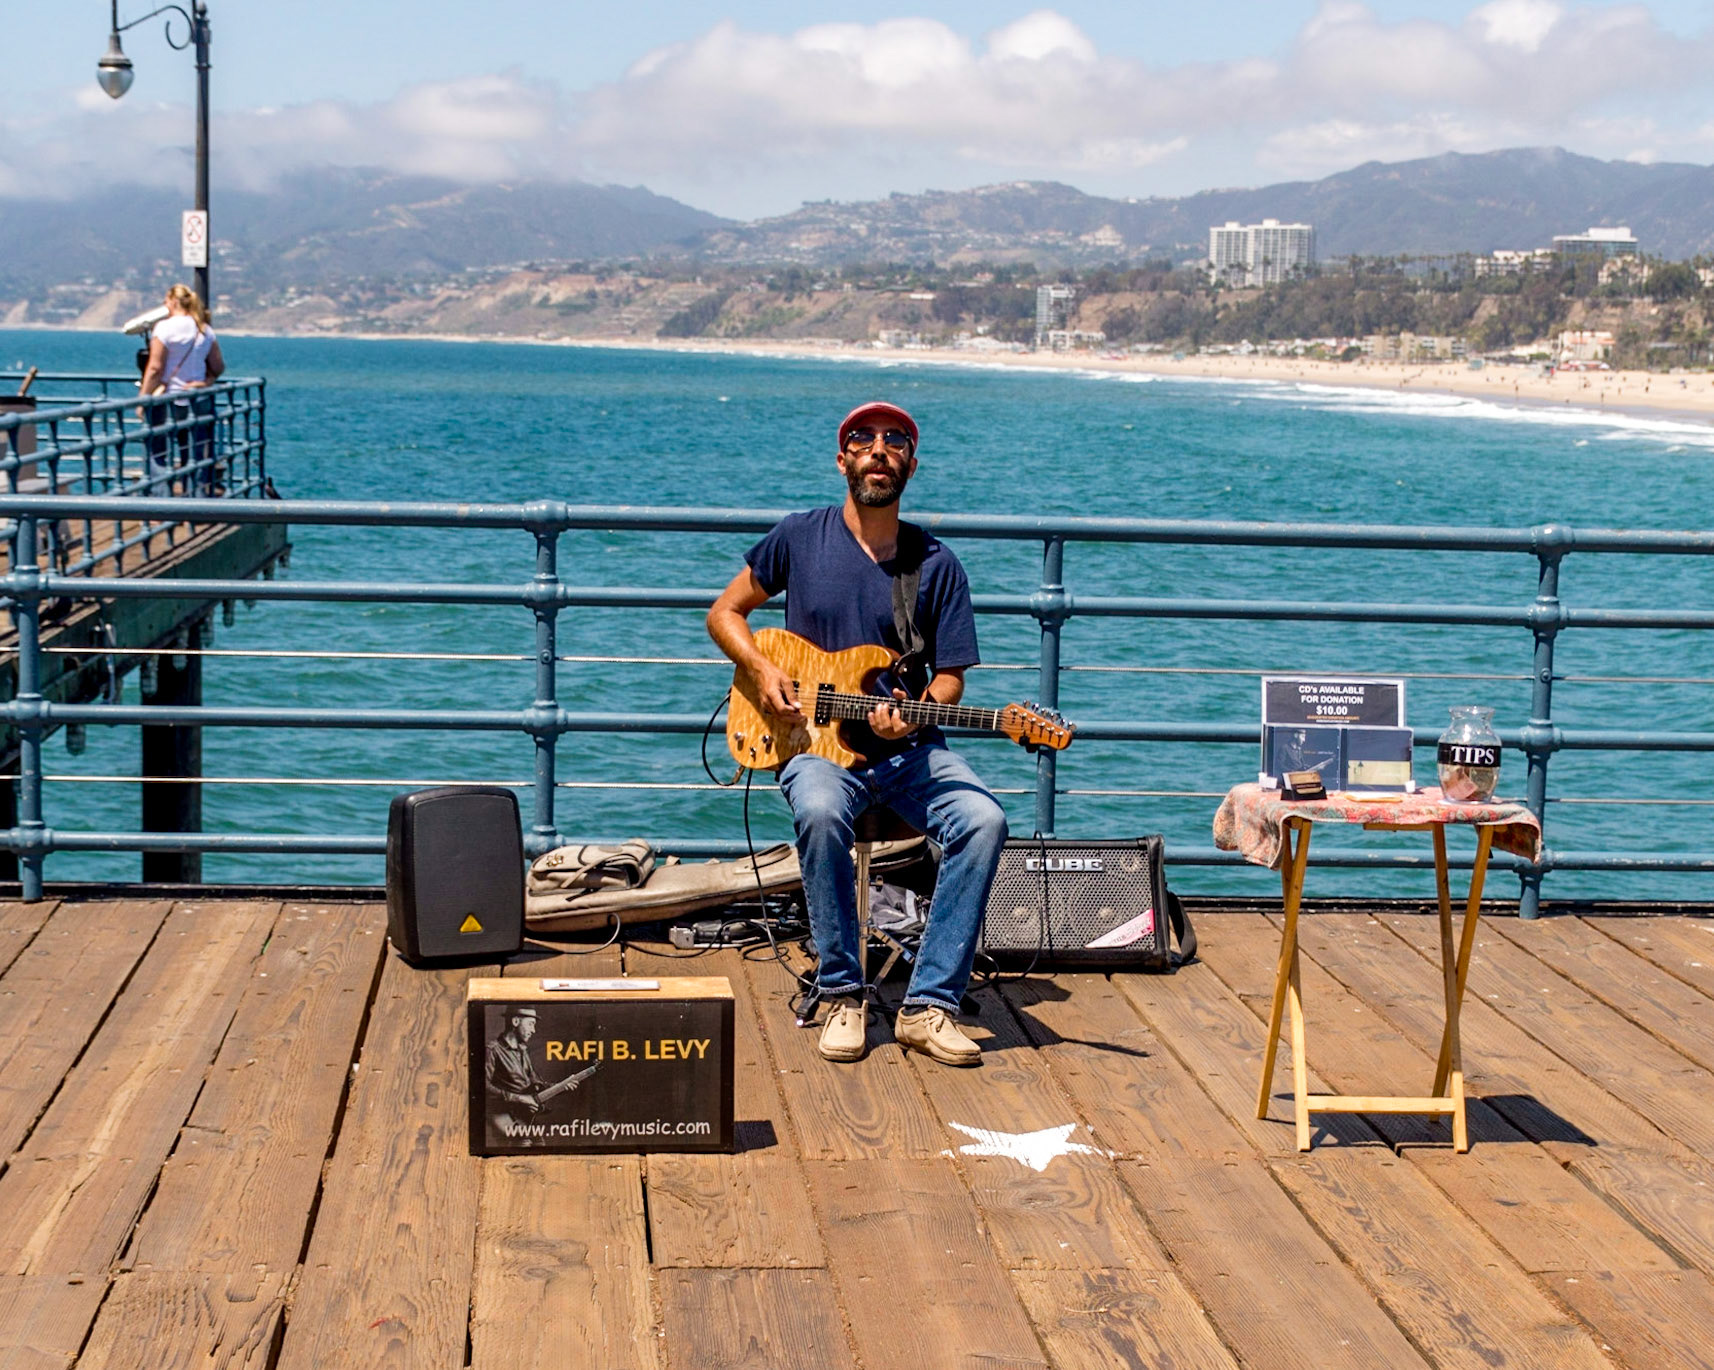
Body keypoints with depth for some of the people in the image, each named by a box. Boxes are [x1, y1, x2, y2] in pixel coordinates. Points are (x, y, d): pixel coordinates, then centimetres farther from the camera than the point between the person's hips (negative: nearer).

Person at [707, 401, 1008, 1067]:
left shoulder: (937, 564, 4)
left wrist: (913, 716, -16)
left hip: (909, 745, 2)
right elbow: (725, 612, 13)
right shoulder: (799, 538, 3)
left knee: (983, 819, -27)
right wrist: (762, 670, -5)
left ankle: (929, 1005, -21)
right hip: (815, 739, -1)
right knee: (821, 813, -36)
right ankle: (843, 995, -20)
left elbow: (949, 677, 5)